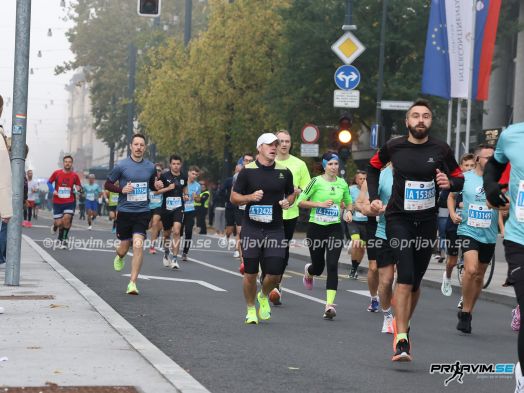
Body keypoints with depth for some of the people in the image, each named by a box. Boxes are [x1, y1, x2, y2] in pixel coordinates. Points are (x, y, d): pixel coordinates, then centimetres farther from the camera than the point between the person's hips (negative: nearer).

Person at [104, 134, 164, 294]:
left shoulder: (150, 166, 6)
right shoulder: (121, 165, -4)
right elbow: (107, 185, 3)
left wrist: (157, 186, -1)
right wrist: (121, 189, -15)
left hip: (142, 212, 1)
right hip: (124, 211, -1)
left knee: (138, 245, -16)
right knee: (124, 247, 9)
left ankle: (132, 283, -12)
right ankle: (119, 257, 49)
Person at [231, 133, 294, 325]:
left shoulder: (284, 172, 7)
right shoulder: (248, 171, -2)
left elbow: (291, 193, 21)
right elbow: (234, 197, 3)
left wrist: (287, 201, -2)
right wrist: (250, 197, -16)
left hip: (275, 229, 2)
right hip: (251, 228, -2)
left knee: (275, 272, -5)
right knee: (250, 273, 1)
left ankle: (264, 297, 27)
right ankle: (251, 309, 21)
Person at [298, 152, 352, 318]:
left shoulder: (342, 183, 5)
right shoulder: (316, 181, -7)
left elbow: (348, 202, 21)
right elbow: (301, 201, -7)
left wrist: (348, 211, 0)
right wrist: (320, 204, -17)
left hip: (335, 228, 2)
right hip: (316, 228, -2)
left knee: (332, 266, -12)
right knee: (318, 266, 9)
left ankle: (329, 305, -13)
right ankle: (308, 271, 49)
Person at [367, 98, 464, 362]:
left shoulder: (440, 150, -2)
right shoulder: (394, 147, -2)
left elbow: (460, 179, 9)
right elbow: (373, 167, 17)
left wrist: (449, 183, -14)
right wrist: (374, 197, 7)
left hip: (426, 221, 2)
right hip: (398, 219, -2)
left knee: (416, 280, 11)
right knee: (405, 276, -18)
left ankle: (402, 324, 35)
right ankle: (401, 339, -21)